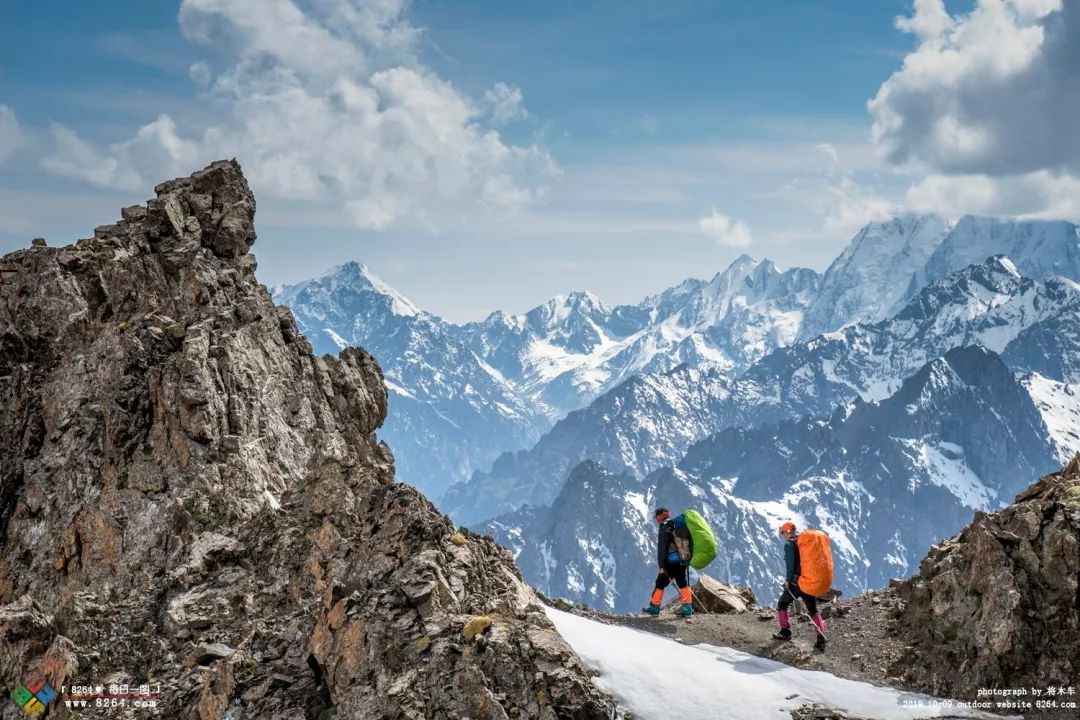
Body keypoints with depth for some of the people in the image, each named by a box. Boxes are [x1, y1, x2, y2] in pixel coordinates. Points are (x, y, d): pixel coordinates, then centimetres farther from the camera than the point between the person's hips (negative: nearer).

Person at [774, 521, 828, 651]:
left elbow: (790, 565, -18)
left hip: (795, 583, -6)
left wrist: (788, 581, -8)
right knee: (813, 611, 14)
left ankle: (785, 631, 20)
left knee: (782, 606, 18)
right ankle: (821, 638, 3)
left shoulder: (789, 545, -10)